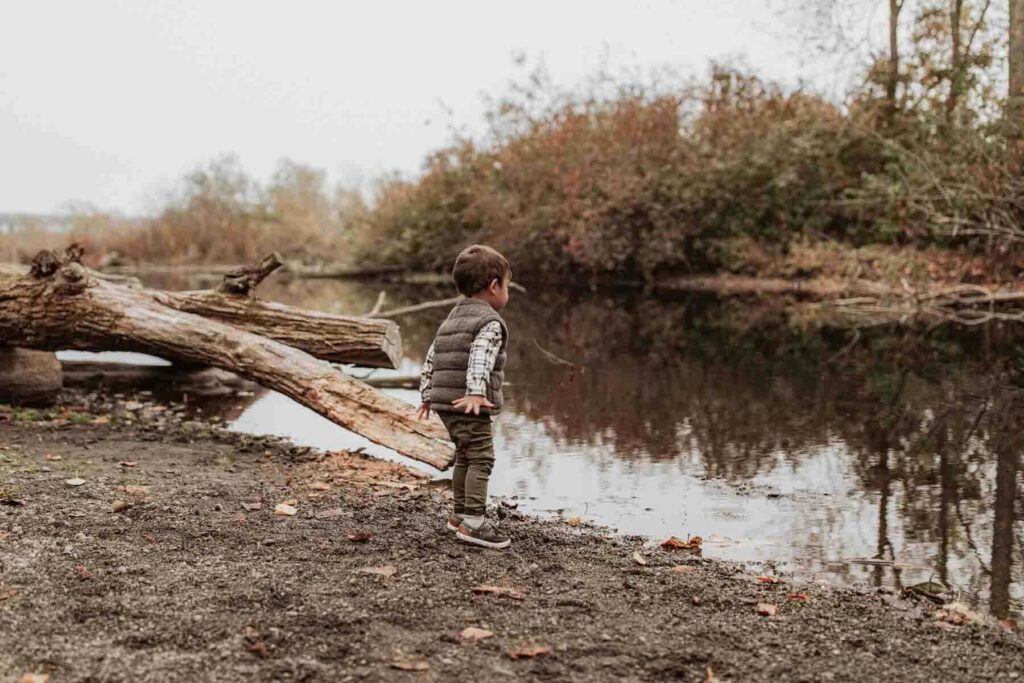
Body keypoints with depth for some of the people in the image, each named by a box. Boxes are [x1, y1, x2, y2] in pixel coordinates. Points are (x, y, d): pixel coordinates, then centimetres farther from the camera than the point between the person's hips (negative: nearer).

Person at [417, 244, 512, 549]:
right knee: (481, 459, -8)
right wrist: (476, 393, -35)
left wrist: (427, 393, 27)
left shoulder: (452, 318, 19)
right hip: (468, 404, -9)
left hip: (444, 401, 9)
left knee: (465, 456, 21)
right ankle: (473, 522, -13)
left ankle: (460, 514, 31)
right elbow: (480, 359, -25)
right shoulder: (490, 322, -9)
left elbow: (431, 358, 21)